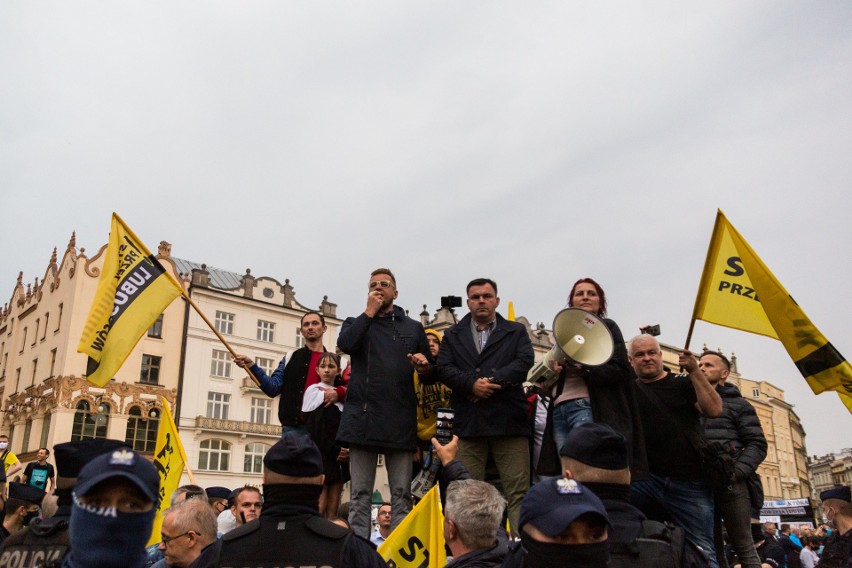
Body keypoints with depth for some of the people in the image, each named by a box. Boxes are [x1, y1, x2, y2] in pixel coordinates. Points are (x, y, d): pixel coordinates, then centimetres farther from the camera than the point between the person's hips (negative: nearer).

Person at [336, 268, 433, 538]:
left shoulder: (413, 328, 18)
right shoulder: (356, 323, 16)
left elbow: (430, 376, 16)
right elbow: (345, 344, -9)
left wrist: (424, 368, -8)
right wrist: (370, 312, -2)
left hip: (400, 421, 1)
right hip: (363, 417, 0)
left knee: (402, 494, 1)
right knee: (360, 494, 2)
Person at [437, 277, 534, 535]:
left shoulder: (516, 331, 15)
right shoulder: (453, 335, 18)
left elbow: (525, 362, -2)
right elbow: (444, 369, 4)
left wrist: (492, 380, -13)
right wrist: (472, 383, -13)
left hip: (509, 420, -1)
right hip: (468, 423, 1)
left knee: (518, 490, -3)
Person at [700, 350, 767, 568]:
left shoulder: (737, 404, 10)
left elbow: (757, 444, 0)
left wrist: (736, 472, -15)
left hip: (730, 485, -3)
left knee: (744, 546, -1)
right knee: (712, 549, 7)